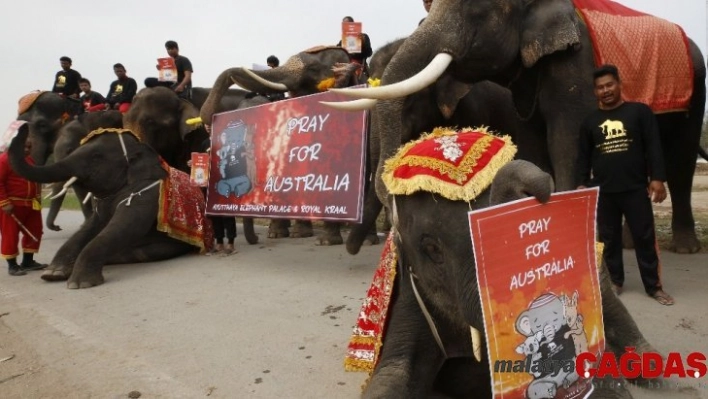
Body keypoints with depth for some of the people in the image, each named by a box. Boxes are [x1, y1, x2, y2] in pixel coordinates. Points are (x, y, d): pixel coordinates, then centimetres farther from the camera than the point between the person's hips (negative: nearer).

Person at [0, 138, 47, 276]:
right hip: (12, 205, -8)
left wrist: (37, 199, 17)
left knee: (34, 232, 11)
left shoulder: (30, 160, 13)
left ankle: (28, 261, 22)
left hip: (31, 204, 8)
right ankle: (12, 265, 8)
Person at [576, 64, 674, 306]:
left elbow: (653, 147, -2)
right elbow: (583, 156, 12)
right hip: (603, 191, 2)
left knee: (645, 237, 2)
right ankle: (615, 281, 20)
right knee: (609, 239, 8)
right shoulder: (590, 122, 11)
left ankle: (654, 286, 12)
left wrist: (657, 178, -10)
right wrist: (582, 183, 4)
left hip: (636, 189, -2)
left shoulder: (640, 111, 4)